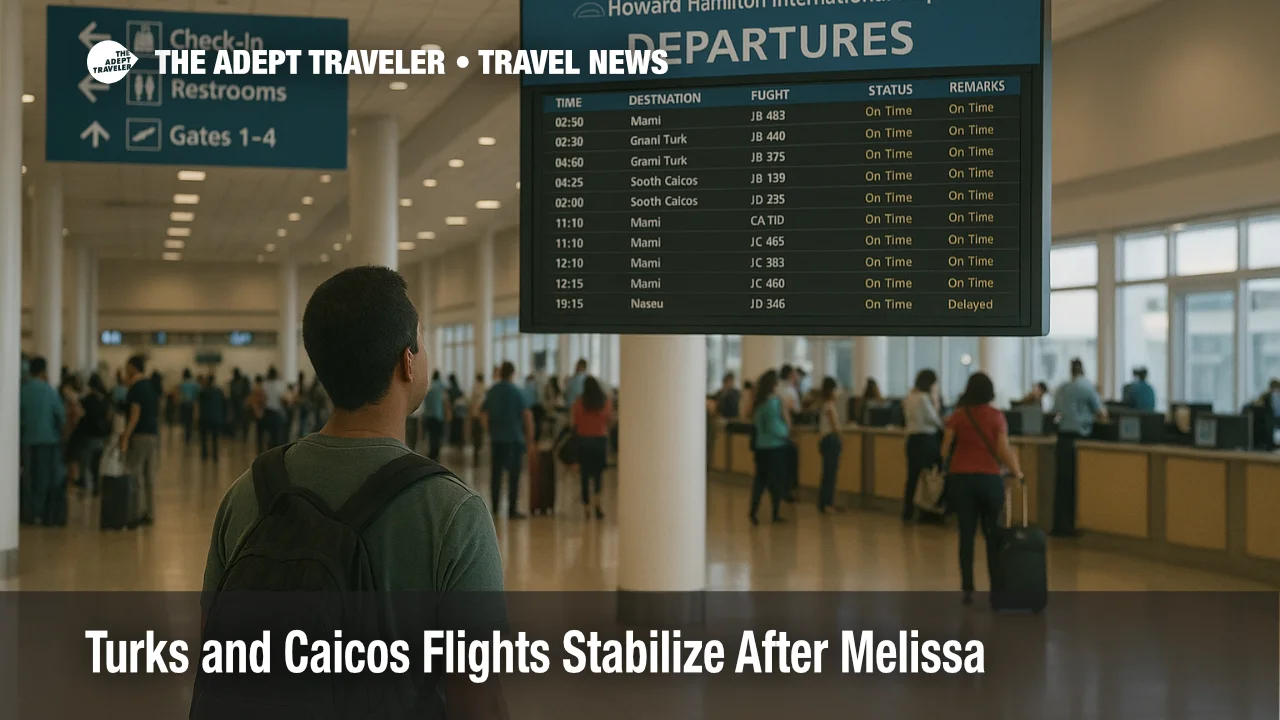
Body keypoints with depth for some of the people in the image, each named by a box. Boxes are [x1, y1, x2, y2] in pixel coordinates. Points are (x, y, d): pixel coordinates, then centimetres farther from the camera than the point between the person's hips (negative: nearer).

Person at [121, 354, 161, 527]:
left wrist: (125, 438, -18)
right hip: (154, 435, 8)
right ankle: (150, 514, 11)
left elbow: (135, 414, -17)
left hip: (139, 435, -8)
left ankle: (137, 513, -6)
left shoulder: (136, 388, -11)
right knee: (149, 477, 10)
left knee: (135, 477, -5)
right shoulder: (152, 386, 13)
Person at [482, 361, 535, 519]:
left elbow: (485, 414, 8)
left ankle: (494, 507, 15)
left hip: (496, 439, 4)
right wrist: (530, 433, -2)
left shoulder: (491, 392, 5)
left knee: (496, 473, 12)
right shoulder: (516, 392, -8)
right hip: (514, 438, -4)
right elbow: (527, 414, -11)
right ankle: (512, 510, -3)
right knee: (514, 474, -1)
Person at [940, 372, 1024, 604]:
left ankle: (968, 589, 1)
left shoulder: (958, 416, 0)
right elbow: (1004, 451, -8)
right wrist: (1017, 472, 6)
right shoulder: (997, 416, -2)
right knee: (992, 533, 12)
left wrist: (946, 470, 16)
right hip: (990, 479, 0)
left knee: (966, 534, 4)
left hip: (961, 479, 0)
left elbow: (945, 449, -1)